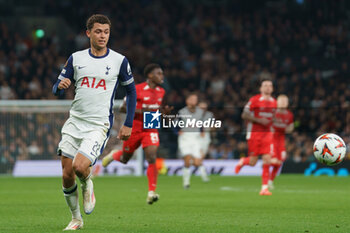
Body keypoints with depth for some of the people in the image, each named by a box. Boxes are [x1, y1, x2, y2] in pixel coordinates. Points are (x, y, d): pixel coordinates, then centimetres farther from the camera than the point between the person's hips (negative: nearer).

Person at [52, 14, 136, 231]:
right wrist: (61, 85, -15)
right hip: (75, 122, 3)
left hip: (99, 125, -3)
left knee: (80, 167, -24)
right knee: (67, 176, -1)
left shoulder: (119, 60, 0)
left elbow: (131, 91, 10)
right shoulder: (76, 58, 6)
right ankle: (76, 219, 19)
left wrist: (128, 124, 5)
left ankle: (87, 185, 12)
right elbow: (57, 89, 10)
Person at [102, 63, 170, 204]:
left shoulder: (161, 92, 6)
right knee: (125, 159, 14)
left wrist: (163, 111, -2)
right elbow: (123, 108, -12)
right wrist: (141, 111, -25)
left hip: (151, 130, 3)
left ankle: (151, 192, -18)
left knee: (152, 159, -16)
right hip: (134, 129, -3)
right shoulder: (137, 90, -13)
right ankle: (113, 155, 51)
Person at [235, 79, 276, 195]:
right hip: (254, 133, -4)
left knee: (267, 160, -9)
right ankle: (242, 162, 34)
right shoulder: (254, 100, -8)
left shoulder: (273, 102, 9)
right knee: (253, 162, -3)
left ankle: (265, 187, -6)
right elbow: (244, 115, -8)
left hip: (267, 134, 4)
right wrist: (259, 120, -17)